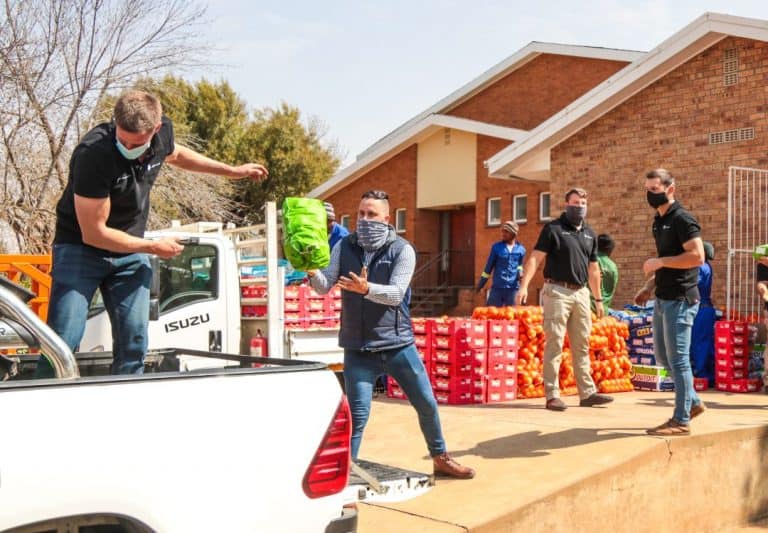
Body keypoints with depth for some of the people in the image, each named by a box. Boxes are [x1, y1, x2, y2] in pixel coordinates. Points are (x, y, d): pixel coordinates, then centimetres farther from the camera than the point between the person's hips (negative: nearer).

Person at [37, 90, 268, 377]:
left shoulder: (163, 131, -11)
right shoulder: (94, 154, -29)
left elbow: (175, 154, 18)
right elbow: (93, 233, -23)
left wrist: (233, 170, 21)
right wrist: (154, 247, -14)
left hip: (131, 251, 5)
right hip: (81, 247, -5)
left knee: (134, 341, 0)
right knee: (64, 340, -13)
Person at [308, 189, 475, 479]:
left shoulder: (402, 249, -7)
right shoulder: (344, 247, 1)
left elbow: (396, 294, -19)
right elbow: (324, 287, -6)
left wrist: (366, 289, -37)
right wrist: (313, 272, -28)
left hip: (398, 344, 0)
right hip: (357, 349, 0)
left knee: (427, 404, 11)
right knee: (358, 415, -3)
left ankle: (441, 460, 32)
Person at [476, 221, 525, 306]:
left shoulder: (521, 249, 4)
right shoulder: (496, 247, 0)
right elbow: (489, 266, 6)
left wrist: (520, 274, -2)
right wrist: (480, 284, 10)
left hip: (513, 289, 1)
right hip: (497, 288, -1)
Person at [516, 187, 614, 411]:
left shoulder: (590, 234, 15)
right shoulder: (553, 229, -4)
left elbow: (593, 269, 20)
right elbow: (535, 258, -10)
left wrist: (598, 298, 20)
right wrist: (524, 286, -21)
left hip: (581, 293, 6)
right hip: (557, 291, -6)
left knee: (582, 345, 10)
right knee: (554, 344, -4)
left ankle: (587, 393, 17)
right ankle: (552, 395, 0)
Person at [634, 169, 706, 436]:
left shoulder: (682, 219, -13)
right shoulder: (659, 221, 15)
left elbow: (697, 256, -23)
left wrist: (659, 262, -20)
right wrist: (649, 286, 15)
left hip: (680, 299, -10)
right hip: (663, 299, 10)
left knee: (677, 358, -5)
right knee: (662, 355, 15)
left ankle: (681, 420, 3)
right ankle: (693, 402, 29)